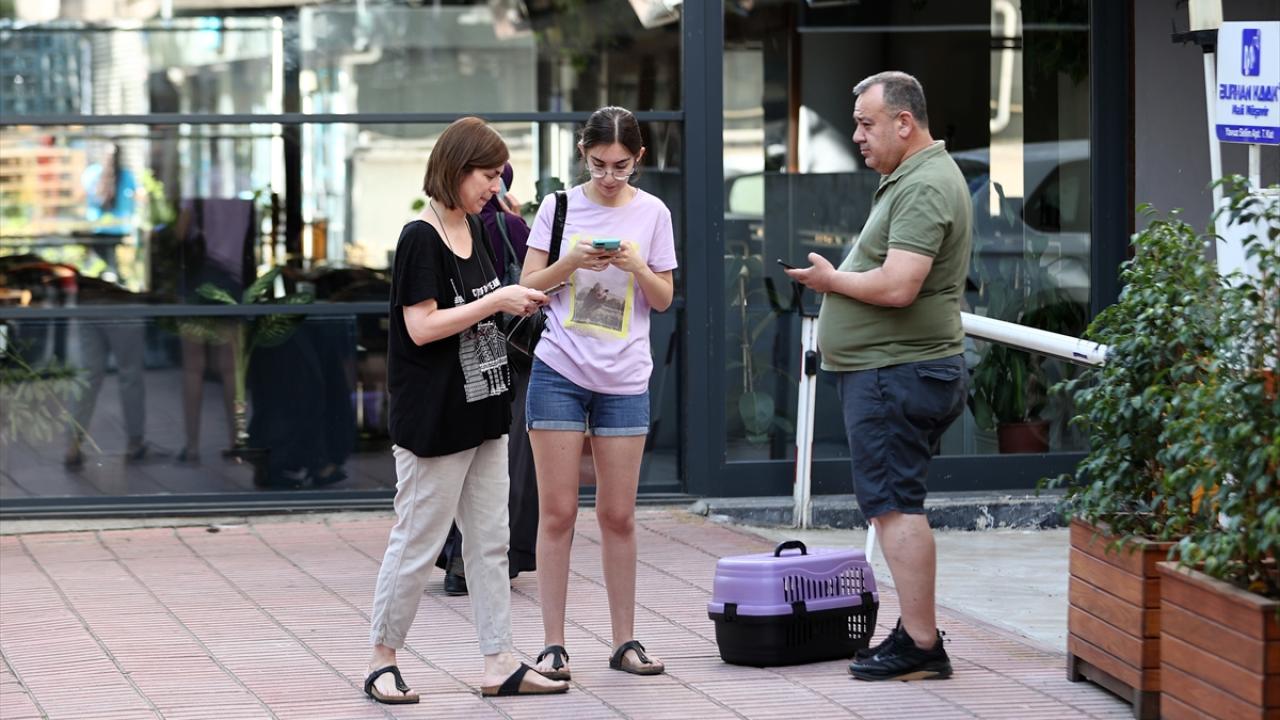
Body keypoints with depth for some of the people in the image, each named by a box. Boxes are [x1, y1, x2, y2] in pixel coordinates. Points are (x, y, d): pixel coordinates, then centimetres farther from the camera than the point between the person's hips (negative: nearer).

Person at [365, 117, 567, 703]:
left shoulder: (474, 233, 11)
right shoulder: (420, 239, -15)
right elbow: (421, 326, -21)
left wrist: (518, 304, 5)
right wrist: (497, 300, -19)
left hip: (482, 412, 9)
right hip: (434, 418, -9)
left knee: (490, 543, 8)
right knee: (417, 542, -1)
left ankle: (498, 665, 12)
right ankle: (381, 659, 12)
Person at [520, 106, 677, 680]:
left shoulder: (652, 213, 5)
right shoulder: (559, 206, 2)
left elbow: (663, 300, 8)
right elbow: (528, 286, 2)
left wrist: (638, 267, -11)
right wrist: (572, 261, -14)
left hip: (624, 379, 1)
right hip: (559, 372, -1)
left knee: (618, 515, 5)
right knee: (558, 511, -2)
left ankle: (625, 641, 13)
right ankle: (553, 645, 1)